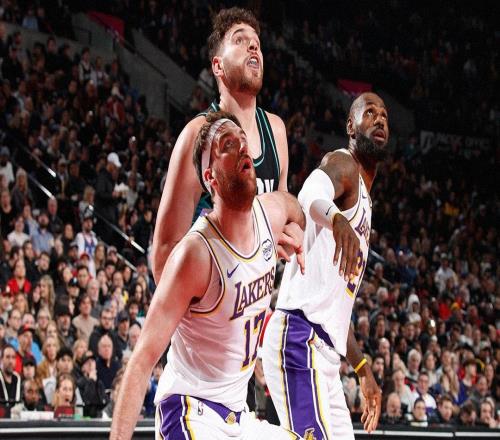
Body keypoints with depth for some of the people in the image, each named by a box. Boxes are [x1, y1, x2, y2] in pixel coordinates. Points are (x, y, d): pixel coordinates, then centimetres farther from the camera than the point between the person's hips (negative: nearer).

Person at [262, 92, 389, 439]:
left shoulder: (364, 201, 27)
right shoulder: (343, 163, -2)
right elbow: (311, 194, -30)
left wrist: (363, 368, 31)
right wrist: (336, 219, -52)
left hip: (324, 349, 10)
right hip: (301, 335, -10)